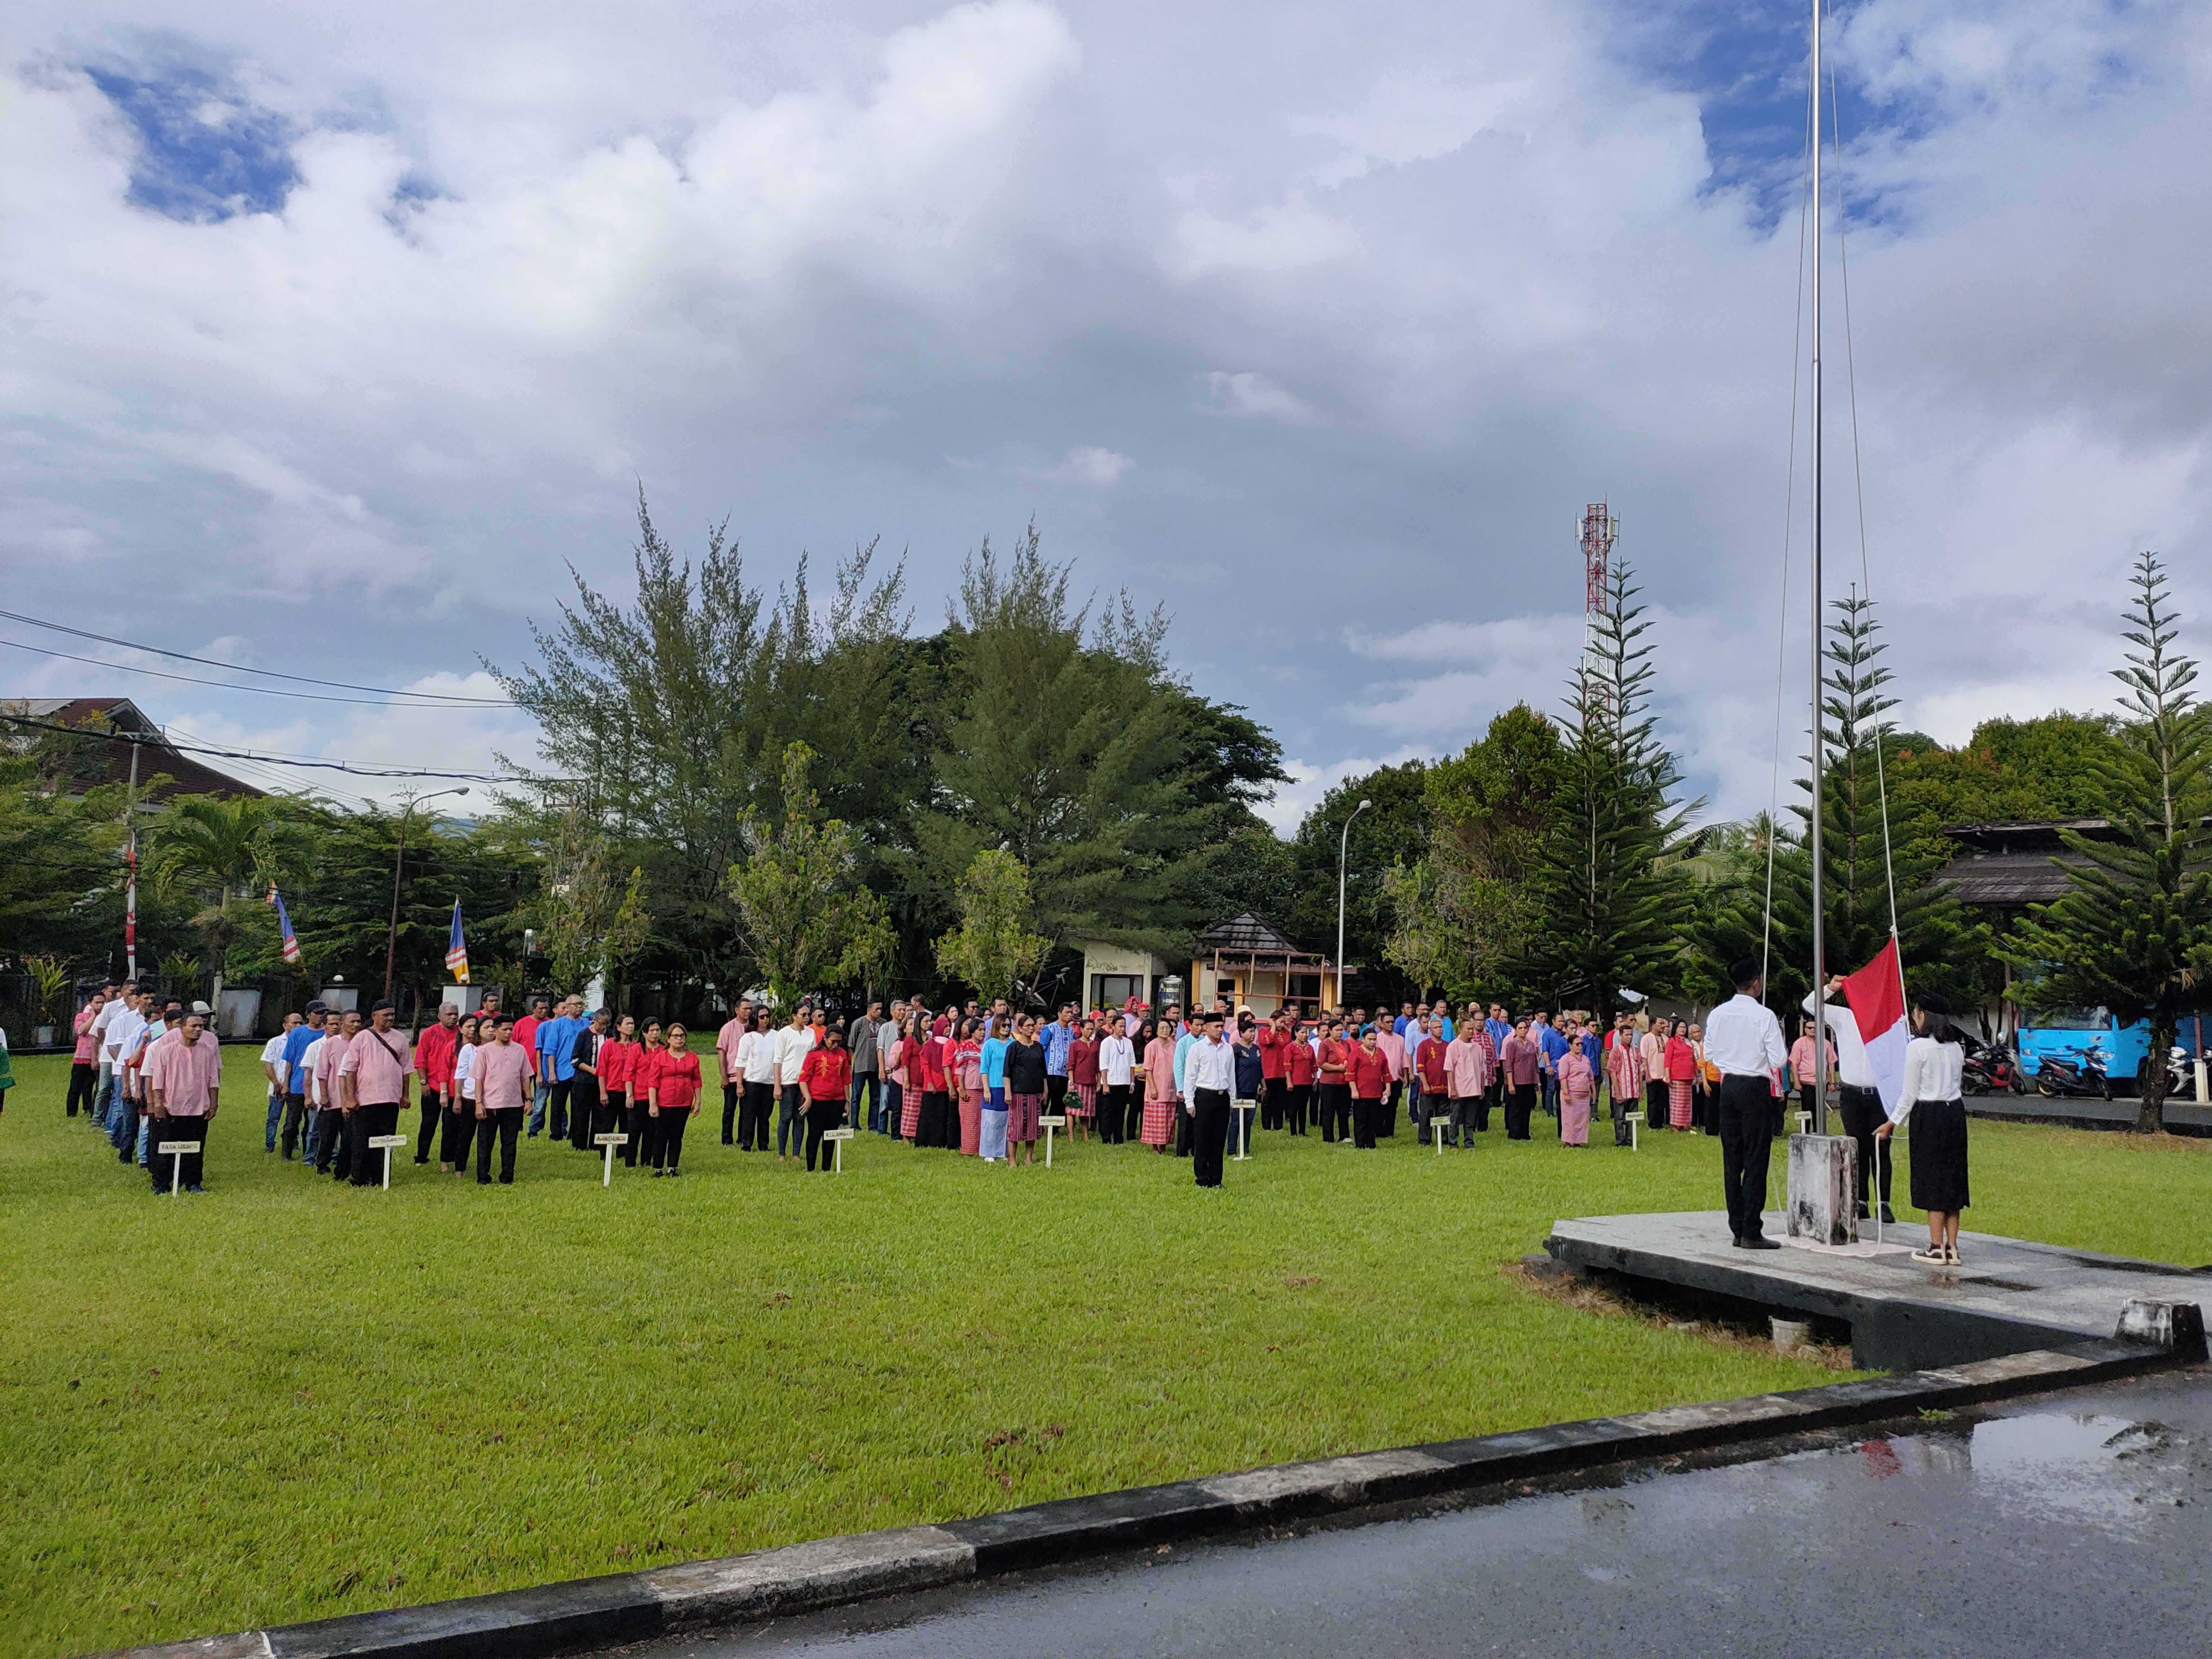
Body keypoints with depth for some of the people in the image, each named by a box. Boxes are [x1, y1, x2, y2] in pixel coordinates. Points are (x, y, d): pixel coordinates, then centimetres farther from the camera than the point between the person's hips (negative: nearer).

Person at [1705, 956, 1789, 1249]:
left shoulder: (1717, 1015, 4)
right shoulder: (1764, 1016, -12)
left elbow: (1709, 1054, 12)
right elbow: (1779, 1060, -11)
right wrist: (1779, 1039, 7)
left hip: (1728, 1086, 5)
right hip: (1756, 1088, -5)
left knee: (1732, 1159, 9)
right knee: (1756, 1160, -2)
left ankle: (1737, 1229, 13)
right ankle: (1752, 1233, -3)